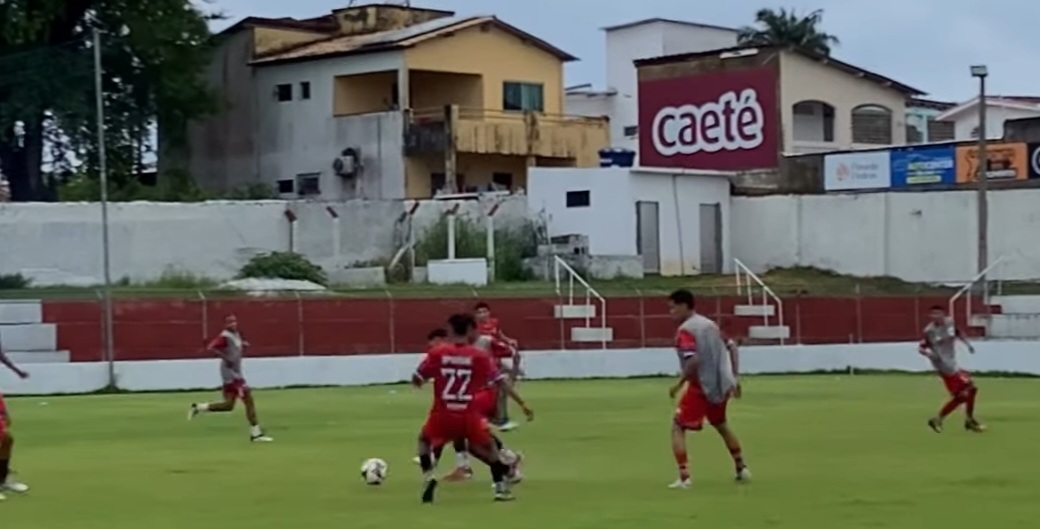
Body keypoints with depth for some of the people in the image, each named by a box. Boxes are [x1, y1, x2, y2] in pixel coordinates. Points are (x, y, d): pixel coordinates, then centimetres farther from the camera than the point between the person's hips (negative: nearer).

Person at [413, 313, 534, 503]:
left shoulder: (437, 353, 0)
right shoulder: (479, 356, -1)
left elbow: (416, 381, 5)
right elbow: (501, 382, -2)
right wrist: (522, 404, 3)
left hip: (442, 415, 0)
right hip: (469, 416, 0)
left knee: (424, 440, 27)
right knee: (487, 446, 22)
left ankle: (428, 475, 4)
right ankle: (501, 486, 11)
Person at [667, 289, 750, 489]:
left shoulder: (685, 330, -14)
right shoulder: (710, 324, 11)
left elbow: (693, 361, -27)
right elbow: (730, 349, 16)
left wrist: (679, 384, -18)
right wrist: (732, 379, 21)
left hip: (701, 386, -8)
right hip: (721, 385, 8)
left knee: (678, 428, 0)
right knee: (721, 425, 29)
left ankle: (684, 478, -11)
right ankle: (741, 469, 35)